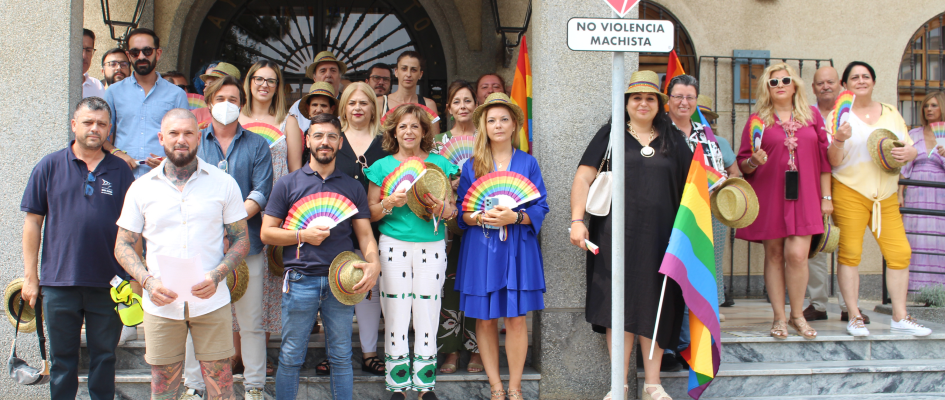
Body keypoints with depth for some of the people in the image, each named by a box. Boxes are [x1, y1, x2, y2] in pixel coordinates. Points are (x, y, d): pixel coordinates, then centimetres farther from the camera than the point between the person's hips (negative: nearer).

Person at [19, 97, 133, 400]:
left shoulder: (120, 171, 4)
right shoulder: (49, 167, 2)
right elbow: (33, 222, 3)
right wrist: (30, 276, -1)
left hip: (109, 284, 0)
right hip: (59, 283, 0)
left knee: (104, 357, 11)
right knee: (62, 359, 11)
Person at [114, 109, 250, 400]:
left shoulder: (224, 183, 3)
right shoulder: (142, 188, 5)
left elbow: (241, 239, 5)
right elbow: (123, 246, 8)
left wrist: (217, 276, -12)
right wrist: (147, 280, -10)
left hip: (211, 302, -1)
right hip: (161, 304, 1)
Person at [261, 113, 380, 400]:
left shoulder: (352, 187, 11)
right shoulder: (288, 184, 6)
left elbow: (364, 234, 7)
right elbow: (267, 233, 5)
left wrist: (374, 263, -12)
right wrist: (303, 236, -10)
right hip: (300, 281, -1)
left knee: (341, 357, 7)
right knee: (291, 358, 5)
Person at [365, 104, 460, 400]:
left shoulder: (439, 163, 9)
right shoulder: (383, 166, 7)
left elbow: (454, 207, 10)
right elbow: (370, 213, 5)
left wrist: (444, 208, -13)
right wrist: (389, 203, -15)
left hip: (432, 246, 1)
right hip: (394, 246, -1)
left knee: (427, 314, 3)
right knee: (396, 315, 1)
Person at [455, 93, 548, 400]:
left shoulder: (528, 163, 6)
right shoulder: (471, 166, 6)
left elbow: (540, 207, 2)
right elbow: (461, 211, 4)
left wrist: (515, 217, -16)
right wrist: (481, 217, -16)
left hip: (518, 248, 0)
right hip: (481, 249, 0)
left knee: (516, 318, 0)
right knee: (485, 319, 2)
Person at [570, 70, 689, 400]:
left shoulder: (673, 141, 14)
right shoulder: (610, 135, 7)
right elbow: (583, 178, 0)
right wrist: (577, 220, -11)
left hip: (659, 236, 2)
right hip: (616, 234, -2)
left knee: (655, 308, 5)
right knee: (619, 306, -1)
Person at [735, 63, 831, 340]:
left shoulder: (811, 115, 11)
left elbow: (824, 157, 11)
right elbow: (742, 164, 7)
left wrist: (826, 197, 7)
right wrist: (754, 162, -17)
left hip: (803, 196, 0)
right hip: (769, 197, 0)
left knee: (797, 254, -11)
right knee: (774, 255, 2)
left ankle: (797, 315, 7)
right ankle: (779, 317, 12)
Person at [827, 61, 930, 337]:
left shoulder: (891, 113, 16)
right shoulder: (839, 116, 3)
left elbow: (911, 150, 17)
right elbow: (834, 161, -4)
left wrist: (907, 153, -6)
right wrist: (839, 139, -24)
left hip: (886, 195, 4)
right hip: (850, 192, -4)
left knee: (900, 253, -1)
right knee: (849, 252, -7)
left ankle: (900, 318, 9)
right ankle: (854, 317, 3)